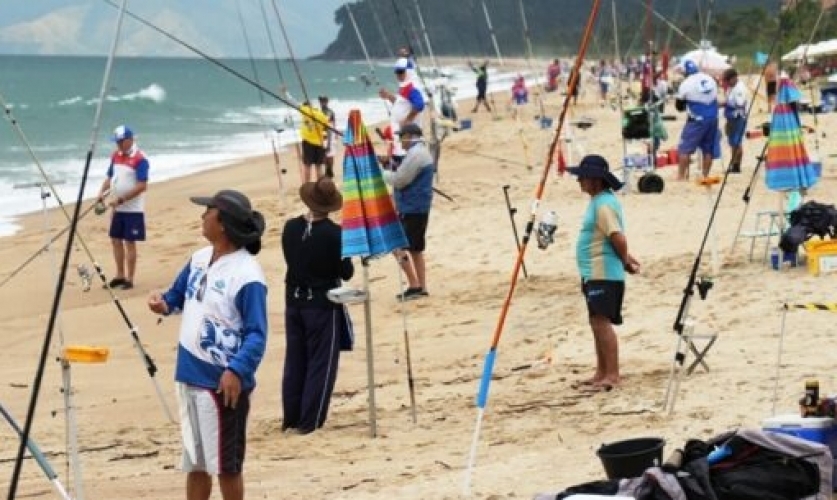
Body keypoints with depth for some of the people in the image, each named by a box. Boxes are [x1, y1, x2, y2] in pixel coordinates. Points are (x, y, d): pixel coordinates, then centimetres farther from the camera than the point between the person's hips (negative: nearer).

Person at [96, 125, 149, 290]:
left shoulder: (140, 159, -15)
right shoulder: (115, 156, 8)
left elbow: (142, 186, -19)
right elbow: (110, 177, 16)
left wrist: (121, 199, -22)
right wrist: (101, 193, -3)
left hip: (133, 209, -7)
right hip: (117, 208, 7)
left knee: (129, 242, -3)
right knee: (116, 240, 11)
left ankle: (129, 279, 4)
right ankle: (120, 276, 22)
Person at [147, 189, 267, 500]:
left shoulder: (246, 275, -19)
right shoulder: (200, 258, 8)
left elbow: (256, 334, -21)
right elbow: (179, 295, 23)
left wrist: (237, 370, -35)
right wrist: (165, 304, 0)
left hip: (222, 382, -9)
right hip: (190, 376, 9)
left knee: (226, 463, 2)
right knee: (195, 460, 17)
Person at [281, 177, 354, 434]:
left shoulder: (290, 228, -4)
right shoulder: (333, 233, -18)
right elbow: (346, 272, -11)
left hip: (294, 301, 5)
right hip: (323, 304, -5)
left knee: (295, 361, 14)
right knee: (321, 363, 4)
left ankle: (290, 420, 18)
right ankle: (309, 422, 4)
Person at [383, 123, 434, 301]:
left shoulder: (415, 154, -18)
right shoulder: (422, 151, 16)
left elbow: (399, 180, -19)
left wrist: (381, 172, -4)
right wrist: (390, 169, 7)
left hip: (411, 209, -10)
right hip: (419, 208, 10)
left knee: (397, 245, -7)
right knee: (415, 248, 14)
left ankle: (414, 285, -8)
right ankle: (421, 287, 15)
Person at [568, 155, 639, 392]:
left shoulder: (604, 205, -17)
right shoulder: (599, 201, 16)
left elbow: (618, 238, -23)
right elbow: (617, 239, 24)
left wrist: (625, 262, -9)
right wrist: (626, 258, 15)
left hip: (604, 274, -11)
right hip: (594, 273, 11)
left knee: (601, 321, -12)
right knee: (598, 323, 14)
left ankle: (612, 375, -12)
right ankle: (602, 373, 20)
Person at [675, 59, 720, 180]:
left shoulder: (686, 84, -8)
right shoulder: (710, 79, 7)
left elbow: (679, 106, 0)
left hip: (697, 119, -5)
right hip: (713, 119, 5)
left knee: (685, 149, 0)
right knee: (708, 149, 12)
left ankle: (681, 176, -6)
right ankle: (705, 175, 14)